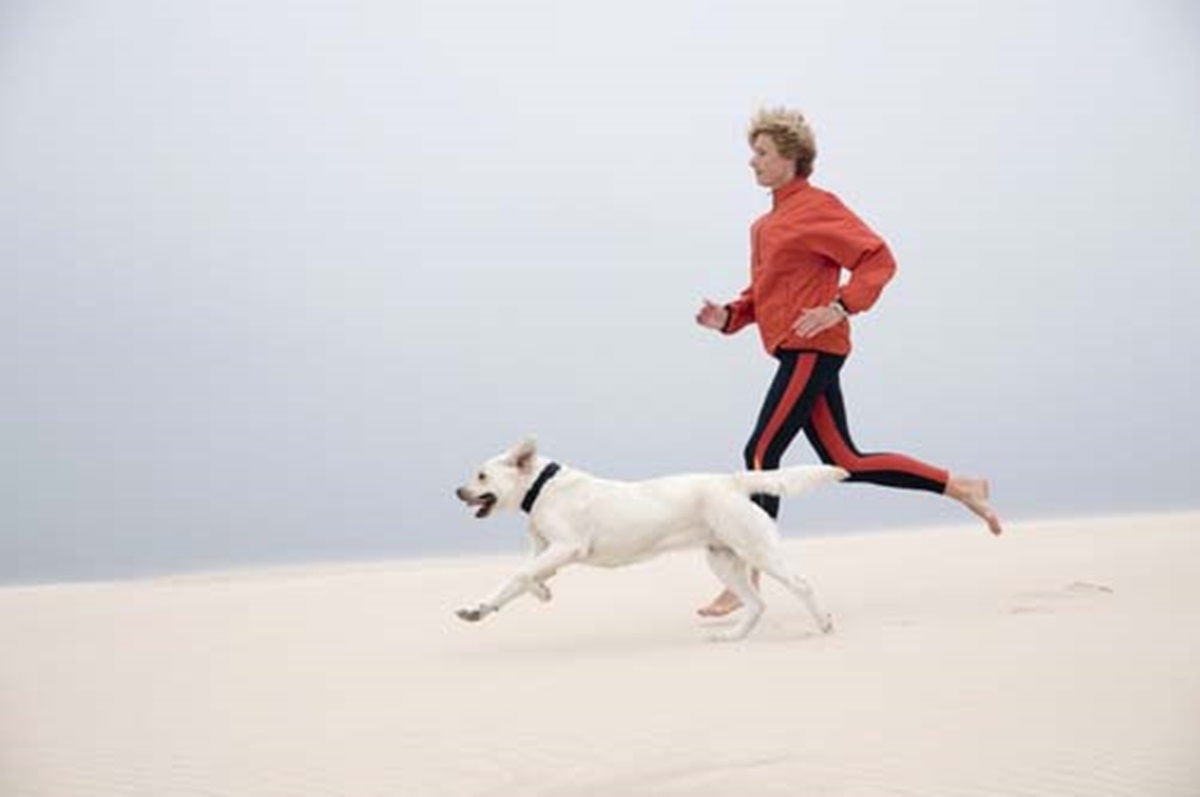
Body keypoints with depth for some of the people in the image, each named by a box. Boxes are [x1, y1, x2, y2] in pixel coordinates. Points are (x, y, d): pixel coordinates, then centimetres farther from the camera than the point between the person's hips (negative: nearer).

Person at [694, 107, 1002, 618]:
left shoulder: (817, 208, -10)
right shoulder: (765, 224, 17)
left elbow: (877, 259, -14)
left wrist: (841, 308, -24)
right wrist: (729, 317, 6)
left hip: (812, 351, -10)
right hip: (798, 354, 10)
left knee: (761, 453, -10)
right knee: (843, 462, 11)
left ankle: (746, 581, -3)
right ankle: (960, 487, 22)